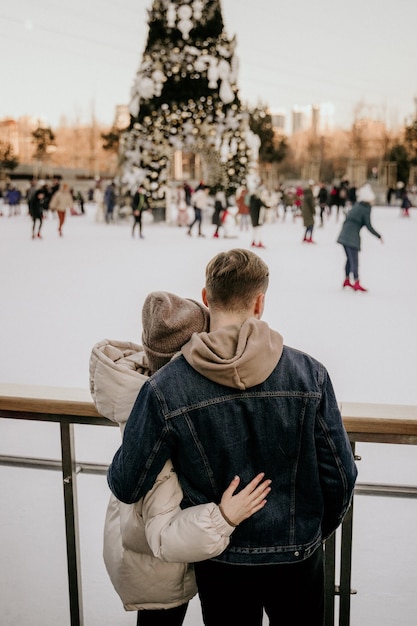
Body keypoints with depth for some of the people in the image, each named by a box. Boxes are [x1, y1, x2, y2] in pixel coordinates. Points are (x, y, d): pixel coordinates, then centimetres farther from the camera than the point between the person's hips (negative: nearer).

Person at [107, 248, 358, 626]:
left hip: (220, 565, 0)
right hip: (299, 557, 1)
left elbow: (126, 486, -13)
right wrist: (316, 532, 10)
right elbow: (340, 477, -9)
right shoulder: (309, 373, -17)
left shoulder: (165, 389, -21)